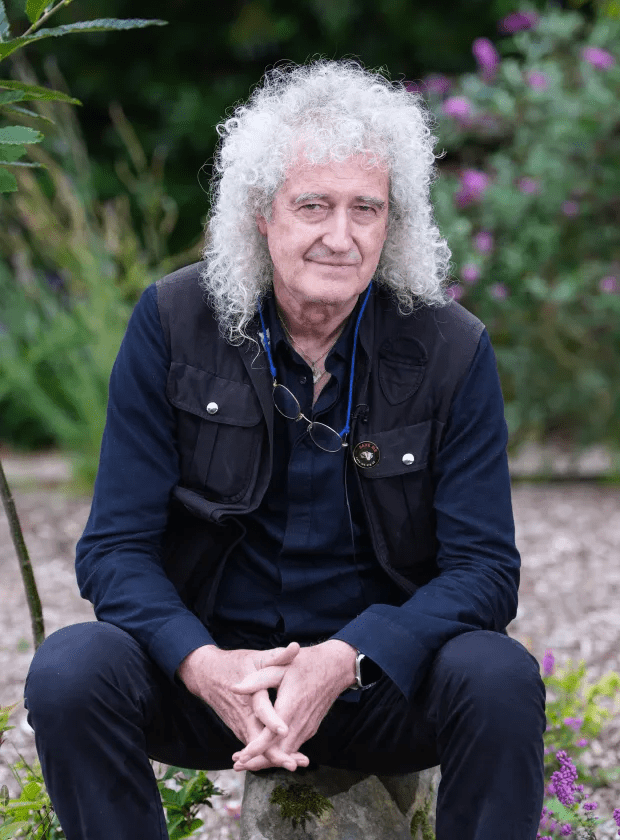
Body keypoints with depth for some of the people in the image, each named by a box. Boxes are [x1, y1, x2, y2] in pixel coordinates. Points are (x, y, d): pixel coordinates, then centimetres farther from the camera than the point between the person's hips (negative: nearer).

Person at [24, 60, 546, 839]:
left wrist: (346, 660, -29)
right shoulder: (171, 325, -6)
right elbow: (114, 548, -6)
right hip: (213, 675, 0)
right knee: (69, 670, -28)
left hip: (385, 676, 0)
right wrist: (202, 664, -28)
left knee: (500, 678, -30)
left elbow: (484, 568, -9)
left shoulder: (453, 351, -6)